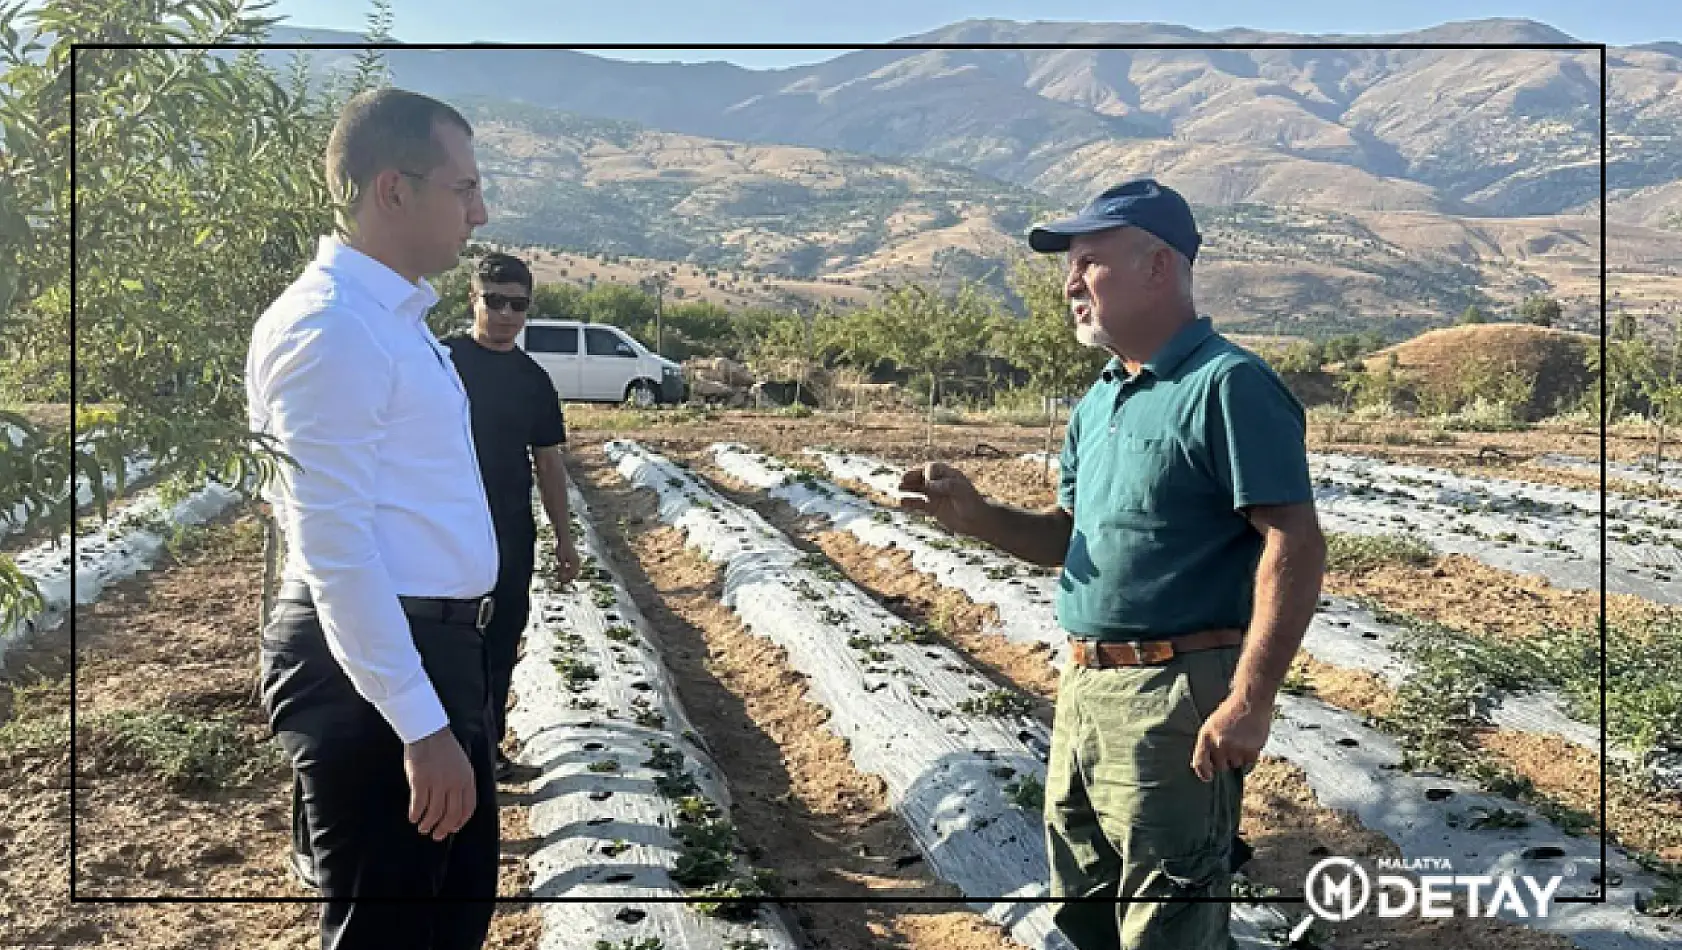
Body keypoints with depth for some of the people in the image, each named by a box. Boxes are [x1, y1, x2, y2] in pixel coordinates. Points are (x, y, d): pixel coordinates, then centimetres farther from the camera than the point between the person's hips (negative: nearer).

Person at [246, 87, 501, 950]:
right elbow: (335, 550, -23)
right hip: (370, 662, -10)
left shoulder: (394, 315, 13)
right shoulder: (330, 327, -18)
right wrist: (420, 724, -24)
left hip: (434, 648, 10)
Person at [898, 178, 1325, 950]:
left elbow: (1296, 547, -19)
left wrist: (1249, 701, -25)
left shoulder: (1228, 386, -14)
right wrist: (975, 517, 0)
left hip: (1175, 695, -9)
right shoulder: (1097, 401, 13)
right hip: (1084, 688, 9)